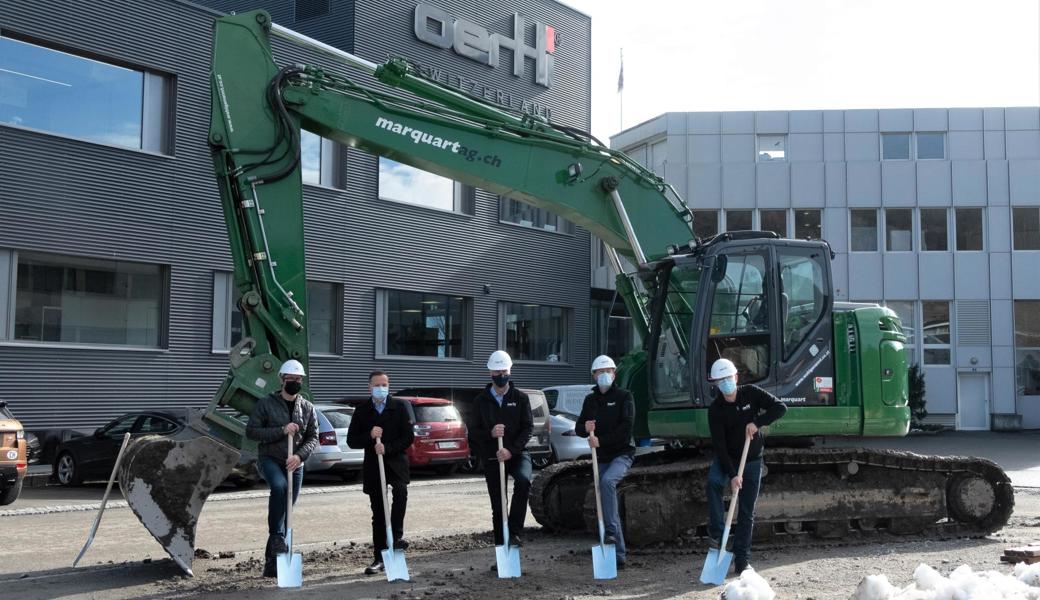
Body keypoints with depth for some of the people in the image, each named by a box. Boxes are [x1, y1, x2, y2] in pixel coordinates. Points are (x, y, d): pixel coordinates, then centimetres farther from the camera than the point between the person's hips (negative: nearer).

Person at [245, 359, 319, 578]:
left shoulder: (307, 408, 8)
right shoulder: (266, 403, -2)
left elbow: (313, 437, 7)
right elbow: (251, 431, -7)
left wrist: (299, 455, -13)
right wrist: (281, 431, -17)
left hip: (295, 464, 4)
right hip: (270, 459, -4)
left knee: (287, 511, 5)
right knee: (279, 486, -37)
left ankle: (271, 564, 14)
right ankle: (277, 537, -27)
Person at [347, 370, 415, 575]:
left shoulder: (400, 407, 2)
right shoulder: (362, 411, 7)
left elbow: (409, 436, -3)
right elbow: (351, 441, 4)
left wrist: (388, 448, -15)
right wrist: (370, 436, -13)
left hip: (396, 461, -2)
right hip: (373, 465, 2)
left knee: (400, 491, -32)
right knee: (378, 514, 6)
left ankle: (397, 535, -20)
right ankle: (380, 559, 12)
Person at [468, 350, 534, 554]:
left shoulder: (520, 398, 4)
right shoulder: (481, 401, 7)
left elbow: (528, 427, -3)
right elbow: (473, 432, 5)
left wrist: (511, 450, -16)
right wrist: (490, 433, -17)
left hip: (517, 453, -1)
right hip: (492, 457, 2)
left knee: (523, 480, -32)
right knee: (497, 506, 2)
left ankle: (514, 532, -25)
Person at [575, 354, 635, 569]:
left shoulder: (624, 396, -3)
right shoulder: (590, 400, 12)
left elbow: (626, 426, -15)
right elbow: (578, 428, 11)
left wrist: (601, 440, -21)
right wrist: (585, 428, -13)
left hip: (622, 453, -5)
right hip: (602, 457, 6)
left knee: (607, 481, -34)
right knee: (608, 506, 4)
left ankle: (611, 531, -33)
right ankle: (618, 556, 9)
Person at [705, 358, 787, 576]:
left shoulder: (751, 393, -8)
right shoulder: (715, 409, -12)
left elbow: (780, 407, -11)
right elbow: (719, 445, -18)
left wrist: (757, 422, -22)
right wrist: (732, 474, -26)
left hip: (752, 460, 1)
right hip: (726, 459, -1)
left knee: (747, 513, 1)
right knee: (713, 480, -34)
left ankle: (742, 561, 6)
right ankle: (717, 532, -25)